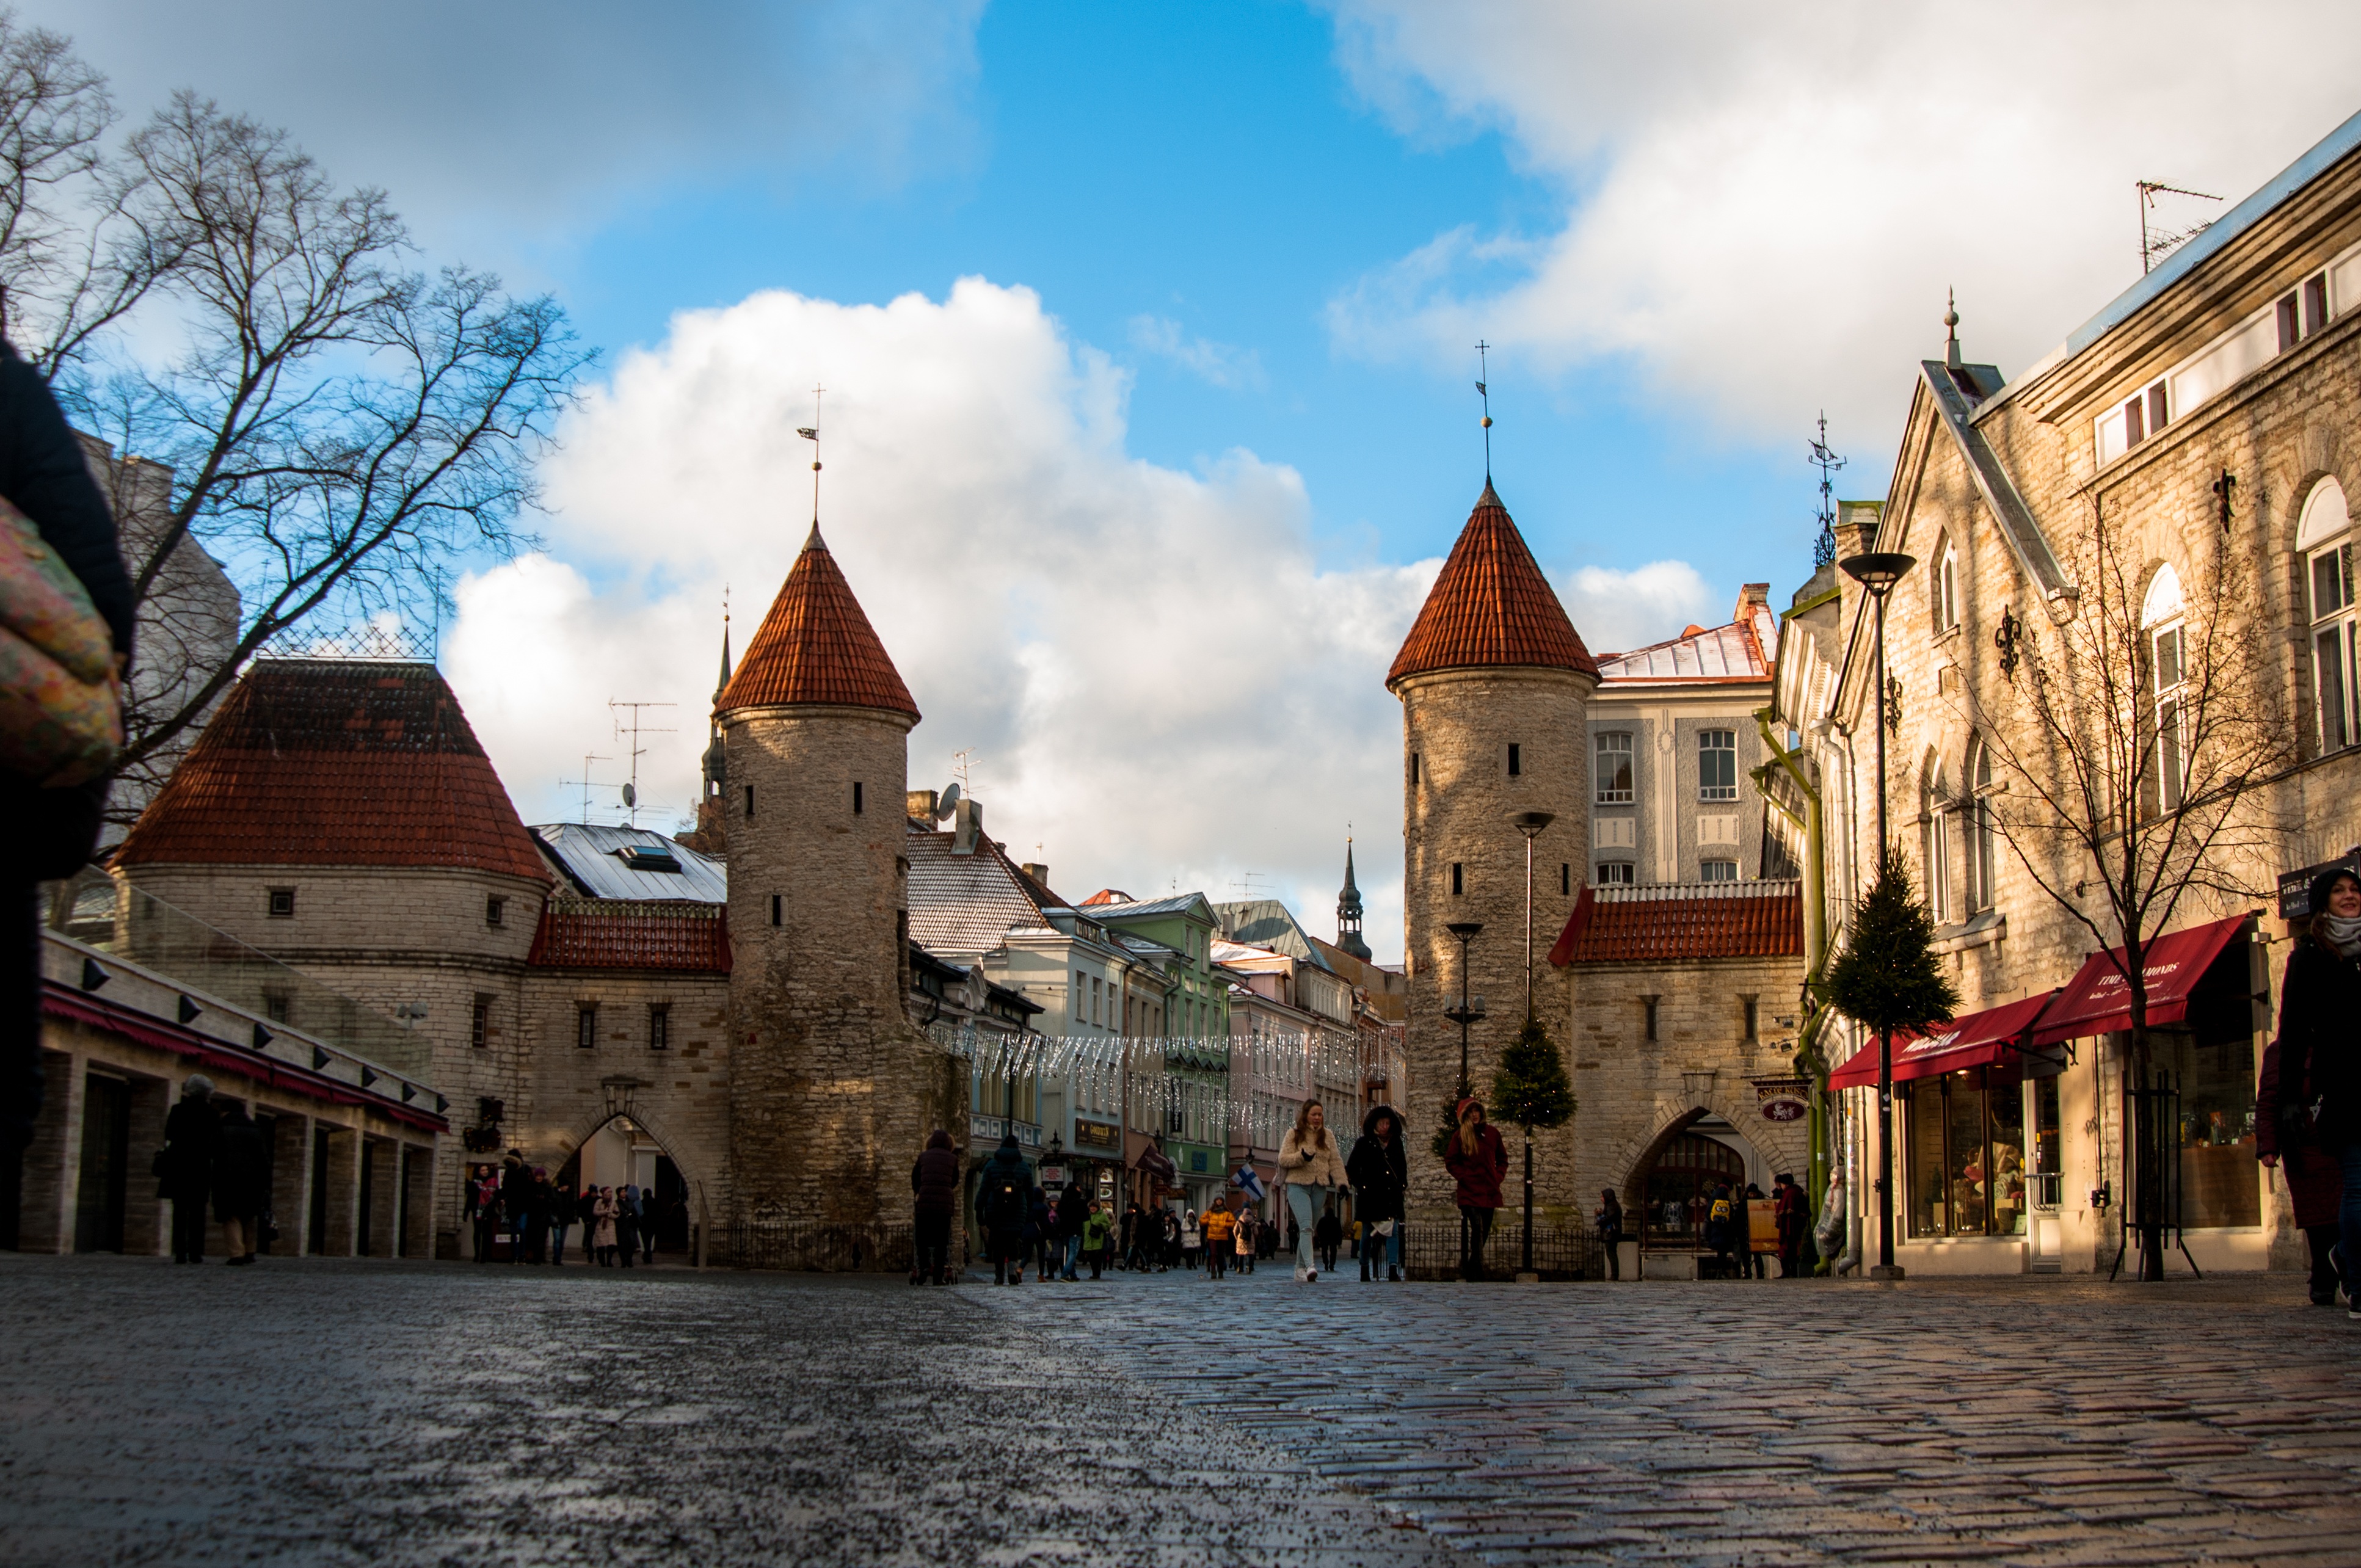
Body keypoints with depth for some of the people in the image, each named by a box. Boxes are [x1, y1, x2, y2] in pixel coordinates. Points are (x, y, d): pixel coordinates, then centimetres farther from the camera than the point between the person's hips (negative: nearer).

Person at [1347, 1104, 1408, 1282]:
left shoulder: (1396, 1144, 12)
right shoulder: (1364, 1144, 1)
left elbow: (1402, 1167, 24)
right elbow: (1351, 1168, 4)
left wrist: (1402, 1185, 11)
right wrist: (1361, 1185, -5)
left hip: (1392, 1196, 2)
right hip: (1370, 1197, -2)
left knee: (1393, 1231, -10)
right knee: (1368, 1233, 5)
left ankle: (1393, 1270, -17)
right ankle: (1365, 1270, 16)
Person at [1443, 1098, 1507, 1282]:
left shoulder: (1492, 1133, 8)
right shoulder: (1460, 1136, -1)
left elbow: (1502, 1158, 17)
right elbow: (1450, 1162, 3)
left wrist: (1498, 1176, 3)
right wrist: (1463, 1177, -9)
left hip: (1489, 1191, 4)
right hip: (1469, 1192, -4)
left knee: (1484, 1233, 9)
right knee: (1476, 1232, -15)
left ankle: (1469, 1273, 21)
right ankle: (1475, 1273, -13)